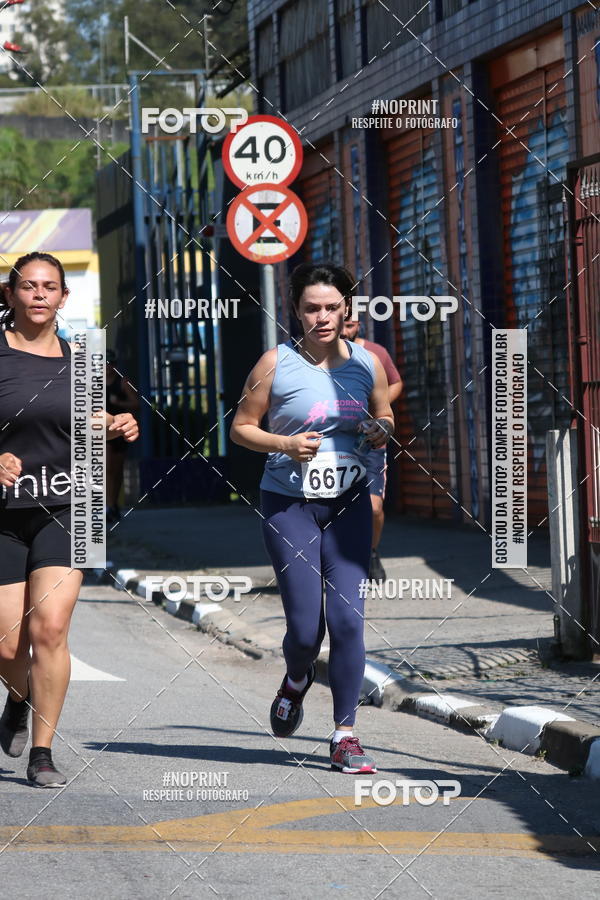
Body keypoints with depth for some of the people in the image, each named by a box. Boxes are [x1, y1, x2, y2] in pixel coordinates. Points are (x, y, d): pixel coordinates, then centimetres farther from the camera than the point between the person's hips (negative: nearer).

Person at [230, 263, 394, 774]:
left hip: (349, 506, 2)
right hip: (290, 505, -2)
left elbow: (385, 415, 18)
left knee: (347, 618, -7)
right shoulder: (276, 364, -5)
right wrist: (285, 444, -16)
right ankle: (297, 681, 34)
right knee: (305, 627, -3)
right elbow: (241, 427, 2)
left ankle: (345, 736, 2)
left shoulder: (366, 362, 4)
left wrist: (382, 430, -6)